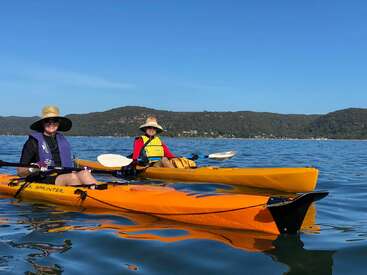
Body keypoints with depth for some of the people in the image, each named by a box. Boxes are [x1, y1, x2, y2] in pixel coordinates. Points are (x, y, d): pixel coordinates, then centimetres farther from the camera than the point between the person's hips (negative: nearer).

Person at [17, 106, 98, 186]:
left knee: (84, 173, -25)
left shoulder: (62, 140, 20)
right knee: (72, 177, -31)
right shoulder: (34, 141, 3)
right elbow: (20, 172, 0)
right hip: (42, 181, -5)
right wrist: (32, 169, -20)